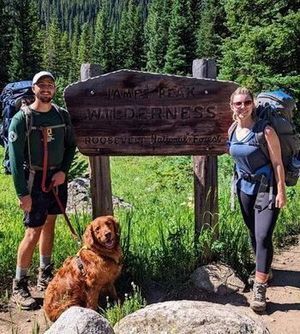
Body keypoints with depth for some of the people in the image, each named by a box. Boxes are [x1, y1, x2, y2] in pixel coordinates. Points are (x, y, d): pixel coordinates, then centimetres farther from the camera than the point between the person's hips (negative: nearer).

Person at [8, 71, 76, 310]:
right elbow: (15, 158, -12)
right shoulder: (22, 118, -11)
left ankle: (45, 276, 27)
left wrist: (63, 171, -4)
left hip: (58, 179, 5)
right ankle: (19, 287, 6)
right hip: (35, 179, -5)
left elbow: (71, 146, 12)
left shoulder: (62, 115, 3)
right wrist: (22, 193, -15)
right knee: (33, 231, -6)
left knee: (49, 225, 13)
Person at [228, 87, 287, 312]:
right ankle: (263, 271, 39)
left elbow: (277, 163, -14)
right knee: (253, 234, 18)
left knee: (263, 237, -13)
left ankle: (260, 289, -6)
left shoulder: (265, 131, -18)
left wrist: (281, 192, -15)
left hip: (267, 189, -6)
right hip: (245, 188, 6)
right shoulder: (233, 130, 0)